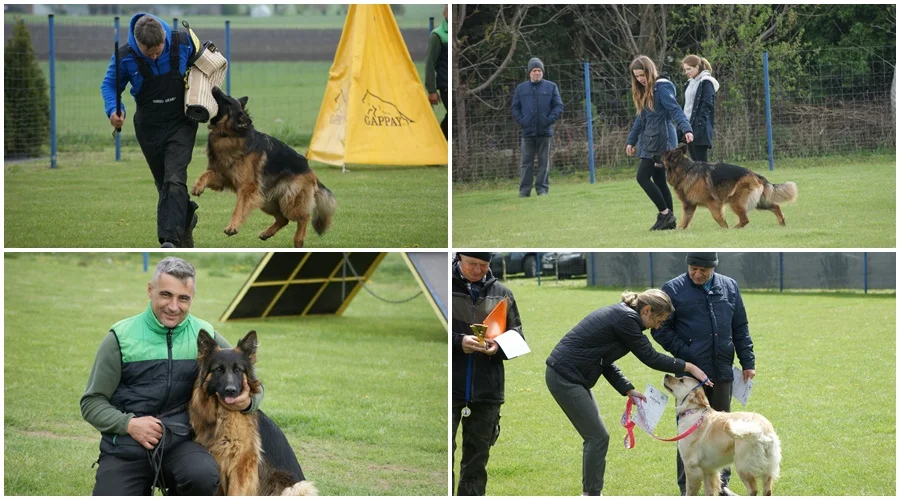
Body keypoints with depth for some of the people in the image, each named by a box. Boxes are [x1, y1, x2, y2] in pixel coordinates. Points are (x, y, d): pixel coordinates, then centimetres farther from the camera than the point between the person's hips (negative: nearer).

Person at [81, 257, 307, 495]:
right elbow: (92, 402, 4)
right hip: (125, 448, -1)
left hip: (179, 441, 1)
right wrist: (128, 423, -15)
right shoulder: (121, 337, 1)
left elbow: (250, 381, 15)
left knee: (205, 476, -32)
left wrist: (248, 401, -10)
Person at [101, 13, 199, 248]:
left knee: (174, 180, -18)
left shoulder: (183, 43, -15)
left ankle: (170, 240, -24)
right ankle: (186, 218, 42)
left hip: (181, 124, -2)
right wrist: (113, 109, -20)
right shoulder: (125, 57, -17)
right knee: (163, 183, 15)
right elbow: (109, 85, -2)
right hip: (149, 128, 2)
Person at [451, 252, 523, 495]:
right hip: (450, 389, -3)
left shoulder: (502, 294, 10)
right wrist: (458, 341, -18)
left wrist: (499, 347, -9)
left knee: (477, 460, 9)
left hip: (486, 392, 3)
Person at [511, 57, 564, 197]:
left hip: (545, 132, -1)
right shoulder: (521, 88, 9)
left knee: (544, 162, 2)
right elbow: (515, 107, 10)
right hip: (528, 132, 1)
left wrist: (549, 120, -9)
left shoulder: (551, 87, 5)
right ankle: (524, 190, 2)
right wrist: (521, 121, -5)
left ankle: (542, 189, 6)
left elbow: (558, 106, 4)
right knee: (526, 162, 0)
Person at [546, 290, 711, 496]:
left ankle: (589, 493, 18)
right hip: (565, 377, -10)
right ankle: (592, 494, 1)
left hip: (566, 375, 10)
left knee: (595, 436, 13)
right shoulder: (626, 319, -16)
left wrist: (628, 390, 10)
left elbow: (605, 361, 17)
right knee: (598, 437, -5)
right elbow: (650, 358, -10)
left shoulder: (621, 314, 14)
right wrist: (688, 367, -1)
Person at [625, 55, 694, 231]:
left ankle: (665, 213, -8)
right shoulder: (643, 91, 16)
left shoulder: (662, 88, -11)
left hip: (661, 141, -9)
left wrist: (686, 129, -36)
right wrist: (631, 141, 23)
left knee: (642, 177, -12)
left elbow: (675, 110, -22)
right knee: (659, 181, 8)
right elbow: (641, 119, 23)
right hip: (649, 142, 9)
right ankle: (668, 219, 10)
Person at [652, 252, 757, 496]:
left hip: (722, 373, 4)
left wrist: (748, 362, 7)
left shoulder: (729, 287, 8)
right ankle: (687, 488, 8)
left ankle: (721, 483, 20)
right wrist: (684, 353, -12)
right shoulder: (674, 289, -4)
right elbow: (660, 329, -2)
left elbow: (740, 328, 13)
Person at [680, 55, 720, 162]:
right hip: (689, 126, 8)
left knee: (701, 161, -9)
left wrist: (699, 123, -21)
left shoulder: (706, 83, -6)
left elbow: (707, 105, -14)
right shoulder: (690, 83, 18)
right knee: (695, 162, 7)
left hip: (700, 129, -8)